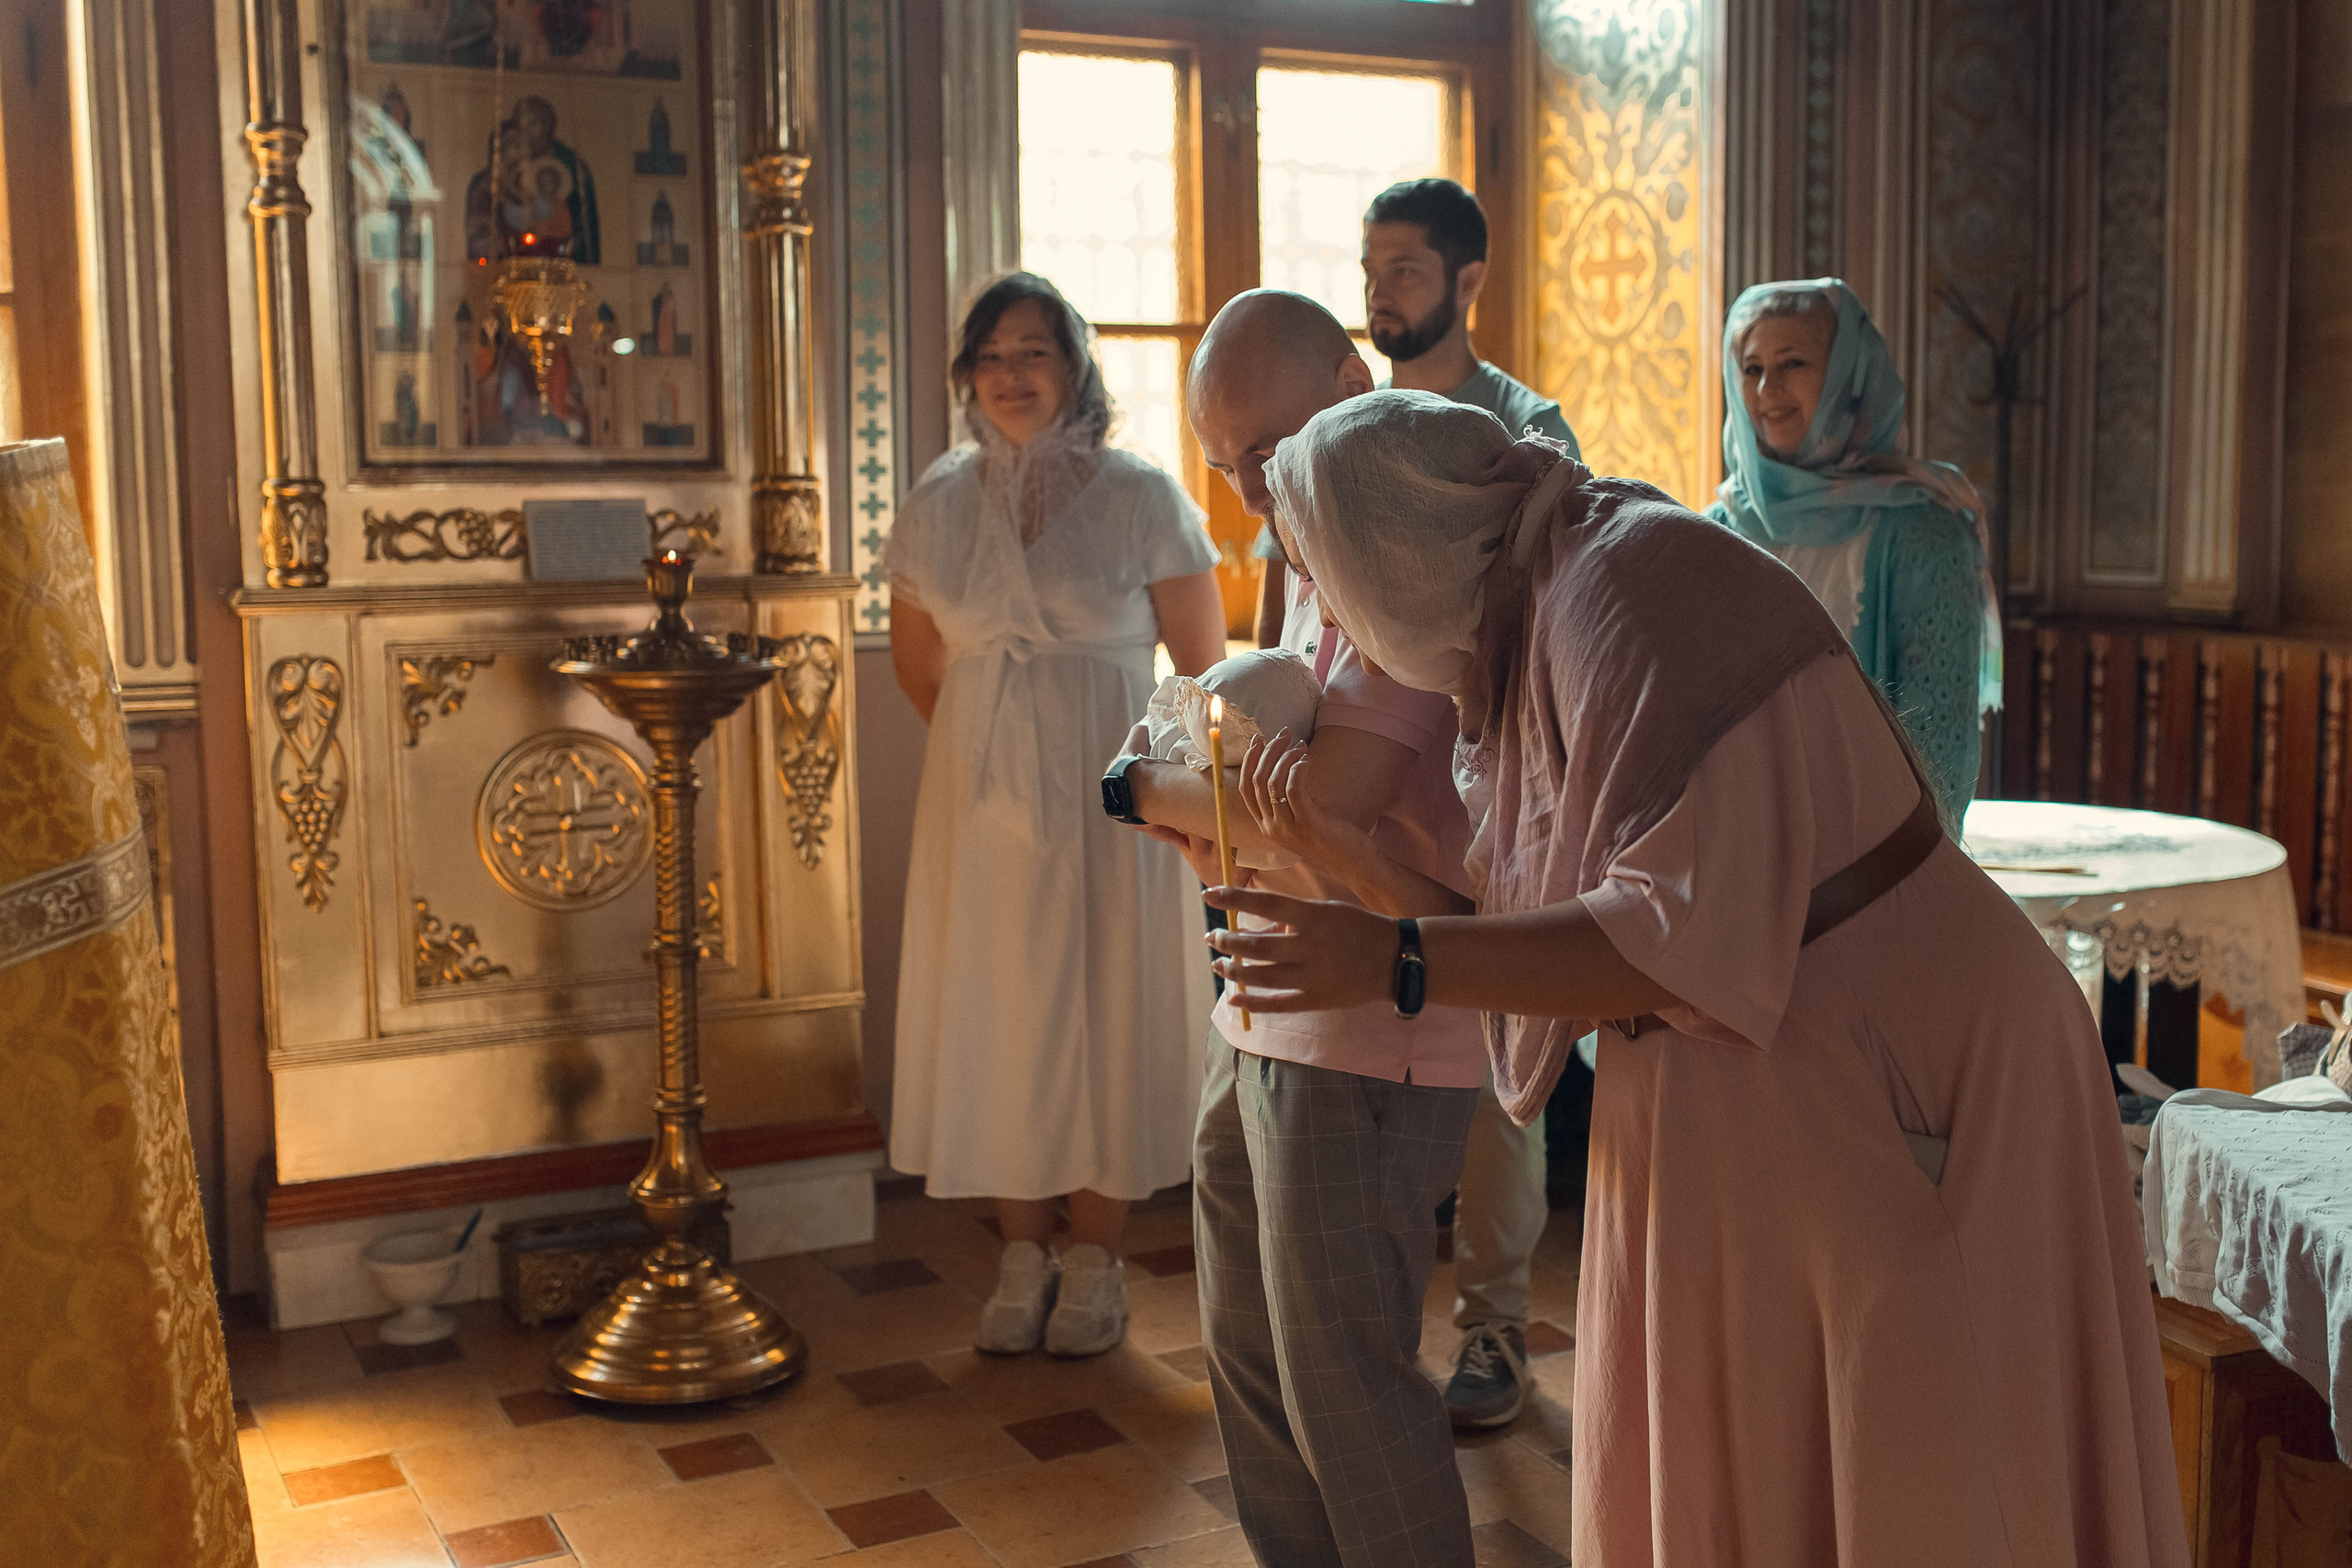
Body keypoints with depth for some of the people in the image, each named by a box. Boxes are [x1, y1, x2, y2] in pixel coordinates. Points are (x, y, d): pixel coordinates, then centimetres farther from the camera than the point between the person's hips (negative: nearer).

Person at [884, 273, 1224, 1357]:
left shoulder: (1140, 495, -5)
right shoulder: (939, 504, 4)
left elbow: (1202, 668, -1)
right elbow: (918, 667, 15)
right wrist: (996, 741, 14)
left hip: (1109, 806, -3)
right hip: (980, 806, 3)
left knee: (1103, 1011, 3)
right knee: (994, 1013, 6)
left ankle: (1094, 1261, 16)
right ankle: (1022, 1256, 19)